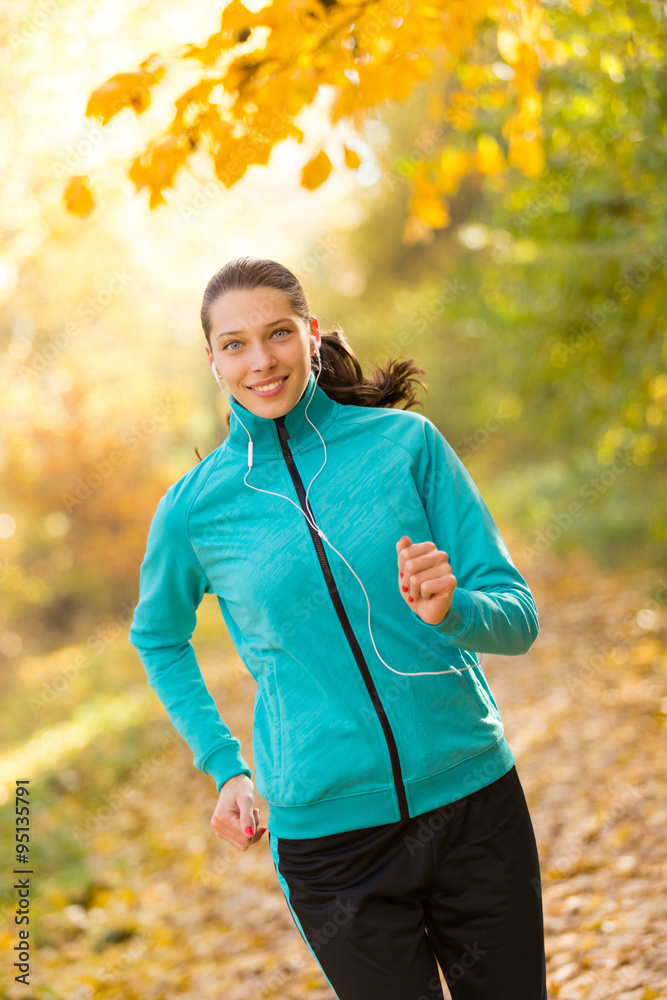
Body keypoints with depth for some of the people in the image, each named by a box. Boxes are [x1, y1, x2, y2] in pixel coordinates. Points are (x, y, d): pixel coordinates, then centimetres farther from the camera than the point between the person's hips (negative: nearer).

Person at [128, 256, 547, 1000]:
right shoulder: (195, 507, -3)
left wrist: (451, 610, -24)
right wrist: (224, 765, 8)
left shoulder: (406, 442, -4)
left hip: (474, 798, 1)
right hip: (327, 829, -1)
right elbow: (158, 638, 17)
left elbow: (518, 619, -2)